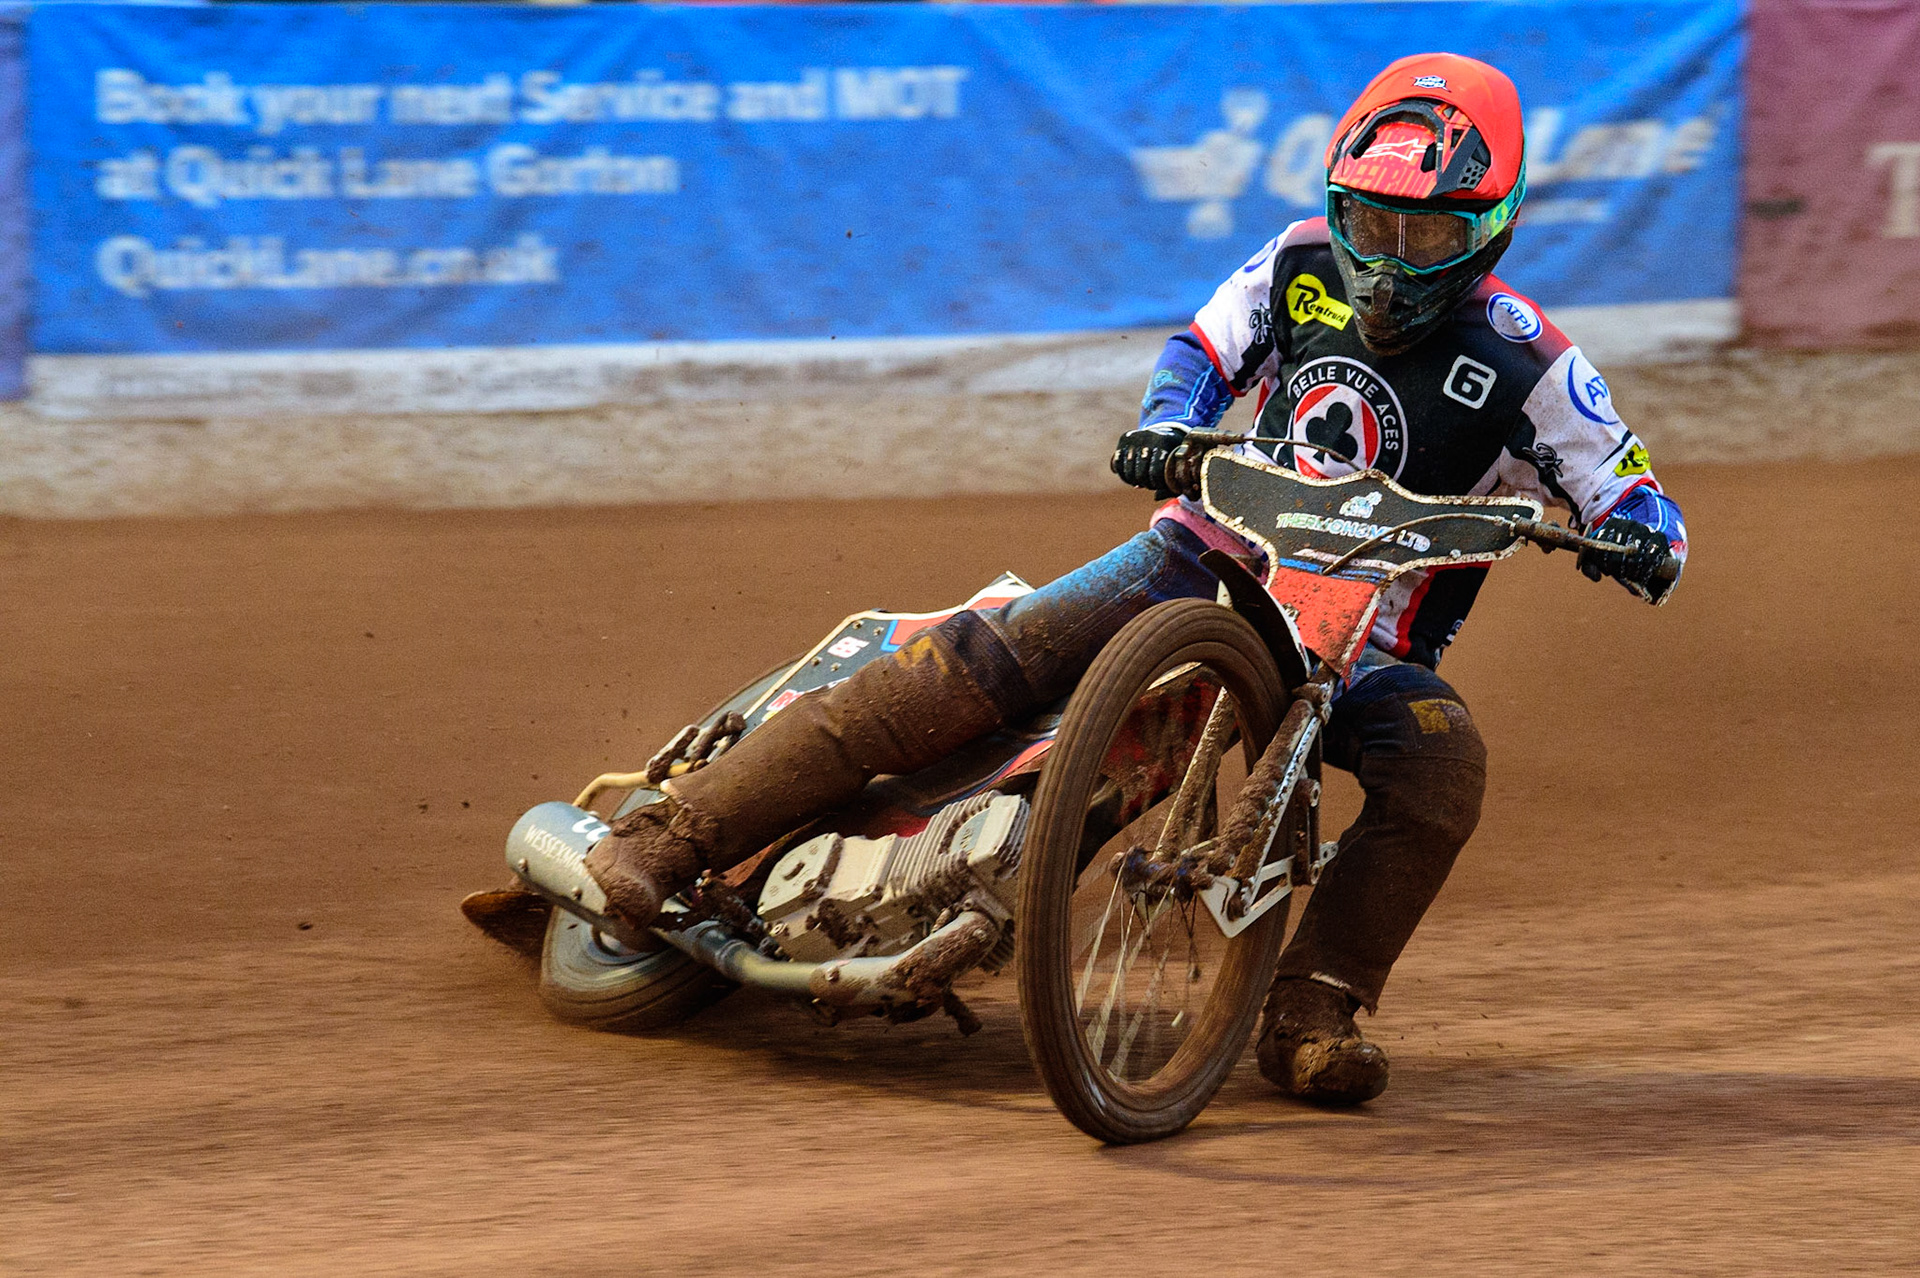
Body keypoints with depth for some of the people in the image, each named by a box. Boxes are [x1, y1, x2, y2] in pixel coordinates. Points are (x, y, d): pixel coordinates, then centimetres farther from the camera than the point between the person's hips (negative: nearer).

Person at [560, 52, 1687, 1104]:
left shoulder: (1526, 362, -7)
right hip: (1209, 556, 1)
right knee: (973, 666, -19)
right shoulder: (1303, 265, 3)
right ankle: (673, 837, -20)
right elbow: (1204, 350, 12)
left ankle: (1312, 1012, -27)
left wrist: (1635, 533, -31)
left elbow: (1632, 490, -6)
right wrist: (1166, 425, -11)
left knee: (1442, 763, -35)